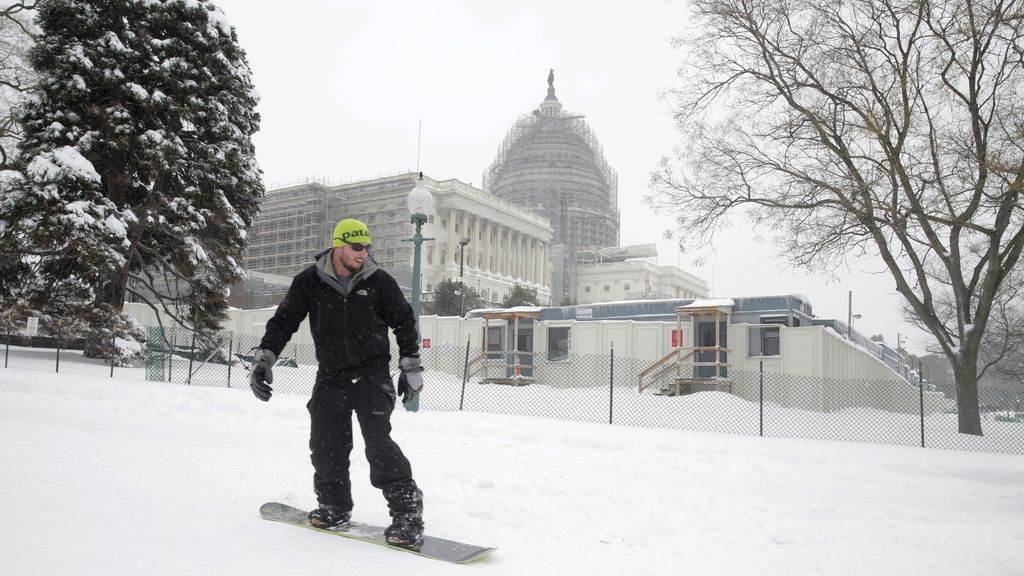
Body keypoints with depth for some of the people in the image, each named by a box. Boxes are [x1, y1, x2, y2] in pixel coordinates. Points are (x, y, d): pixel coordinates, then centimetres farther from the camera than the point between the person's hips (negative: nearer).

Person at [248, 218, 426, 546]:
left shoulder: (378, 281, -4)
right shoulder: (310, 282, -2)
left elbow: (404, 321, 6)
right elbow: (284, 321, 3)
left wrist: (411, 367, 5)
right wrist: (263, 359, -8)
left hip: (372, 374, -3)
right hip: (330, 377, 3)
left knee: (378, 442, -15)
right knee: (325, 446, 4)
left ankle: (407, 511, -7)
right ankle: (334, 506, 27)